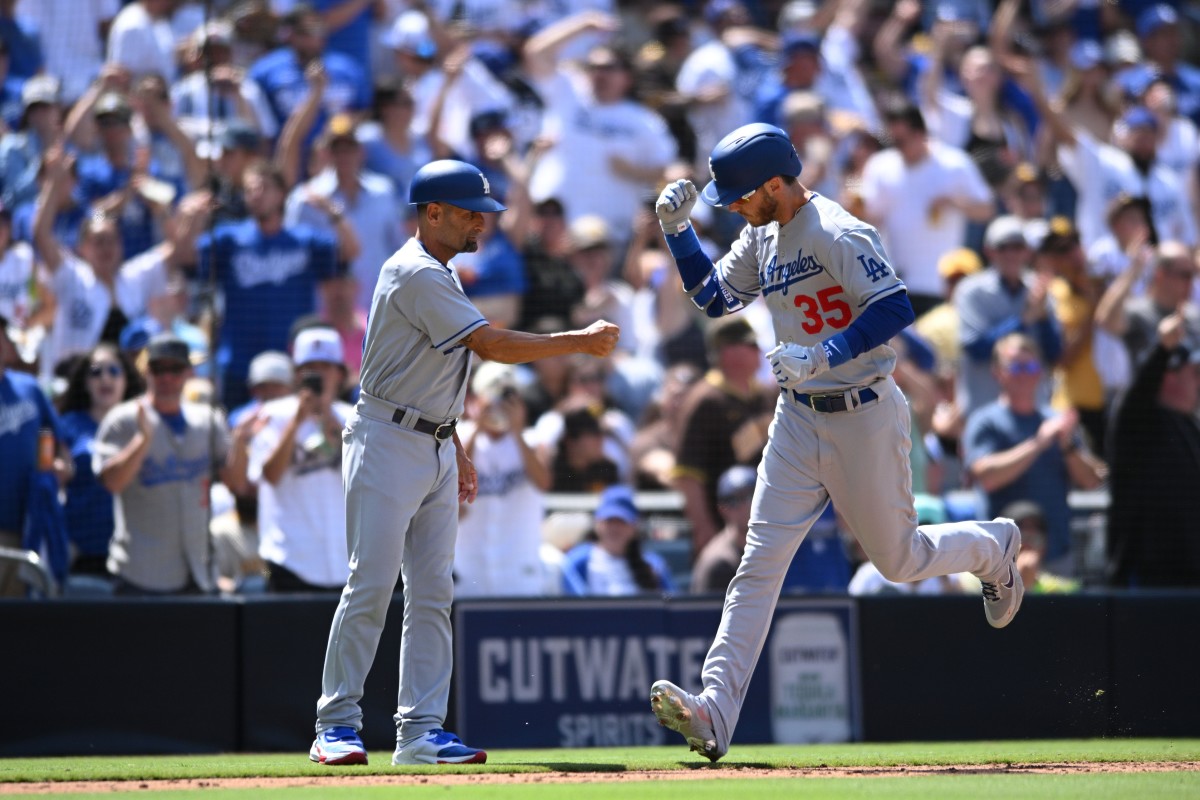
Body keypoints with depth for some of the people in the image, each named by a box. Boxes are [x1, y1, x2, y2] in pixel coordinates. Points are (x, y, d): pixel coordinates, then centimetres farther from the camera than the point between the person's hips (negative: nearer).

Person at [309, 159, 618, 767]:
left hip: (436, 449, 9)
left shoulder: (438, 276, 16)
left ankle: (420, 730, 3)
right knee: (371, 586, -9)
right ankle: (336, 725, -4)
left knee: (432, 593, 4)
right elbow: (491, 345, -22)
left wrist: (456, 451, 21)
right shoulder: (415, 274, -16)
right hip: (388, 443, -9)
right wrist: (581, 342, -17)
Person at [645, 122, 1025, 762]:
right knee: (760, 561, -5)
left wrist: (823, 356, -37)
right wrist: (677, 231, 3)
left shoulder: (836, 234, -21)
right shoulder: (762, 236, 6)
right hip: (799, 419, 7)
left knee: (898, 559, 9)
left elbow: (895, 308, -28)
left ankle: (993, 547, 42)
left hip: (864, 417, -7)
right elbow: (714, 297, 15)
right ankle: (715, 713, -14)